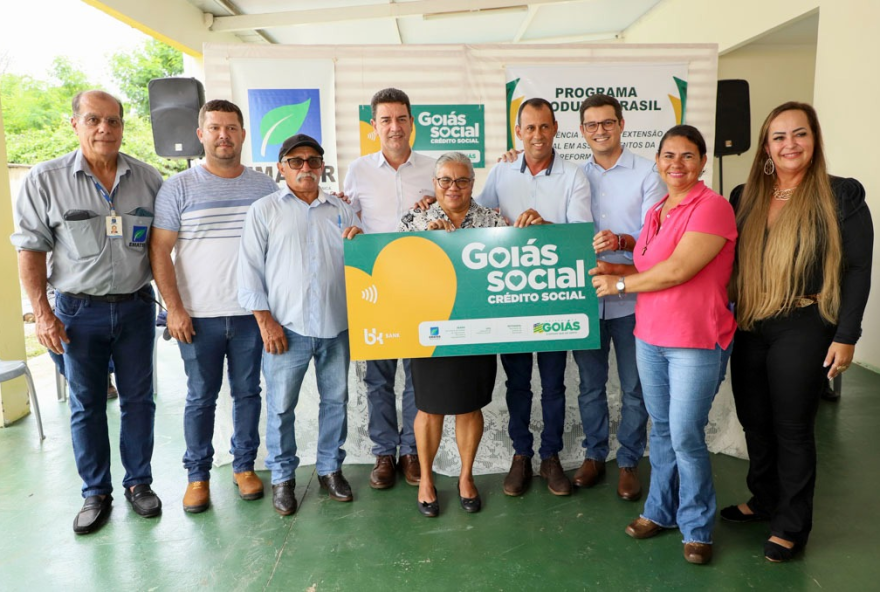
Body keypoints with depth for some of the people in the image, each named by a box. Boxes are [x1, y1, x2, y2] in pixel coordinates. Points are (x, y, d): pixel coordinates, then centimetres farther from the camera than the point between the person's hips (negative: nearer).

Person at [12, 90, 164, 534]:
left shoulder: (148, 179, 1)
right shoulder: (45, 180, -4)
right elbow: (31, 249, -2)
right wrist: (42, 313, -7)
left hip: (135, 306, 1)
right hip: (78, 310, -1)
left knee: (138, 399, 10)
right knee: (86, 405, 10)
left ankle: (139, 482, 26)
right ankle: (96, 493, 25)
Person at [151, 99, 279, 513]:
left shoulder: (264, 187, 6)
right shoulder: (179, 187, 0)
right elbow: (160, 250, -2)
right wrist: (174, 308, -8)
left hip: (251, 313, 2)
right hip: (198, 316, -1)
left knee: (248, 392, 11)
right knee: (201, 397, 8)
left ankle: (244, 465, 27)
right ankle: (198, 474, 23)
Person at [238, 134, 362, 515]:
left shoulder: (341, 210, 13)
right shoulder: (264, 209, 5)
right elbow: (250, 267, 0)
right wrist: (264, 319, -8)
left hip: (336, 325, 3)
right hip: (286, 327, -3)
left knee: (336, 400, 12)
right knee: (281, 405, 5)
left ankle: (331, 469, 29)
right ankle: (282, 477, 22)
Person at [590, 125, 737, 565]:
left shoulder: (712, 207, -13)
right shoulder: (656, 212, 12)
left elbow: (677, 270, -21)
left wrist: (620, 284, -10)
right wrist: (616, 269, 3)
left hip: (697, 342, -7)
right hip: (650, 337, 7)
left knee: (686, 437, 0)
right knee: (661, 430, 16)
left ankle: (697, 527, 21)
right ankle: (661, 510, 32)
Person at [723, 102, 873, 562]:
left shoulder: (842, 196, -6)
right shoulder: (744, 197, 6)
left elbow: (858, 270, -6)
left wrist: (845, 336, -9)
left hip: (804, 329, -4)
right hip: (751, 328, 5)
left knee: (792, 428, 6)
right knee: (754, 421, 15)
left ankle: (792, 526, 23)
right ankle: (763, 500, 37)